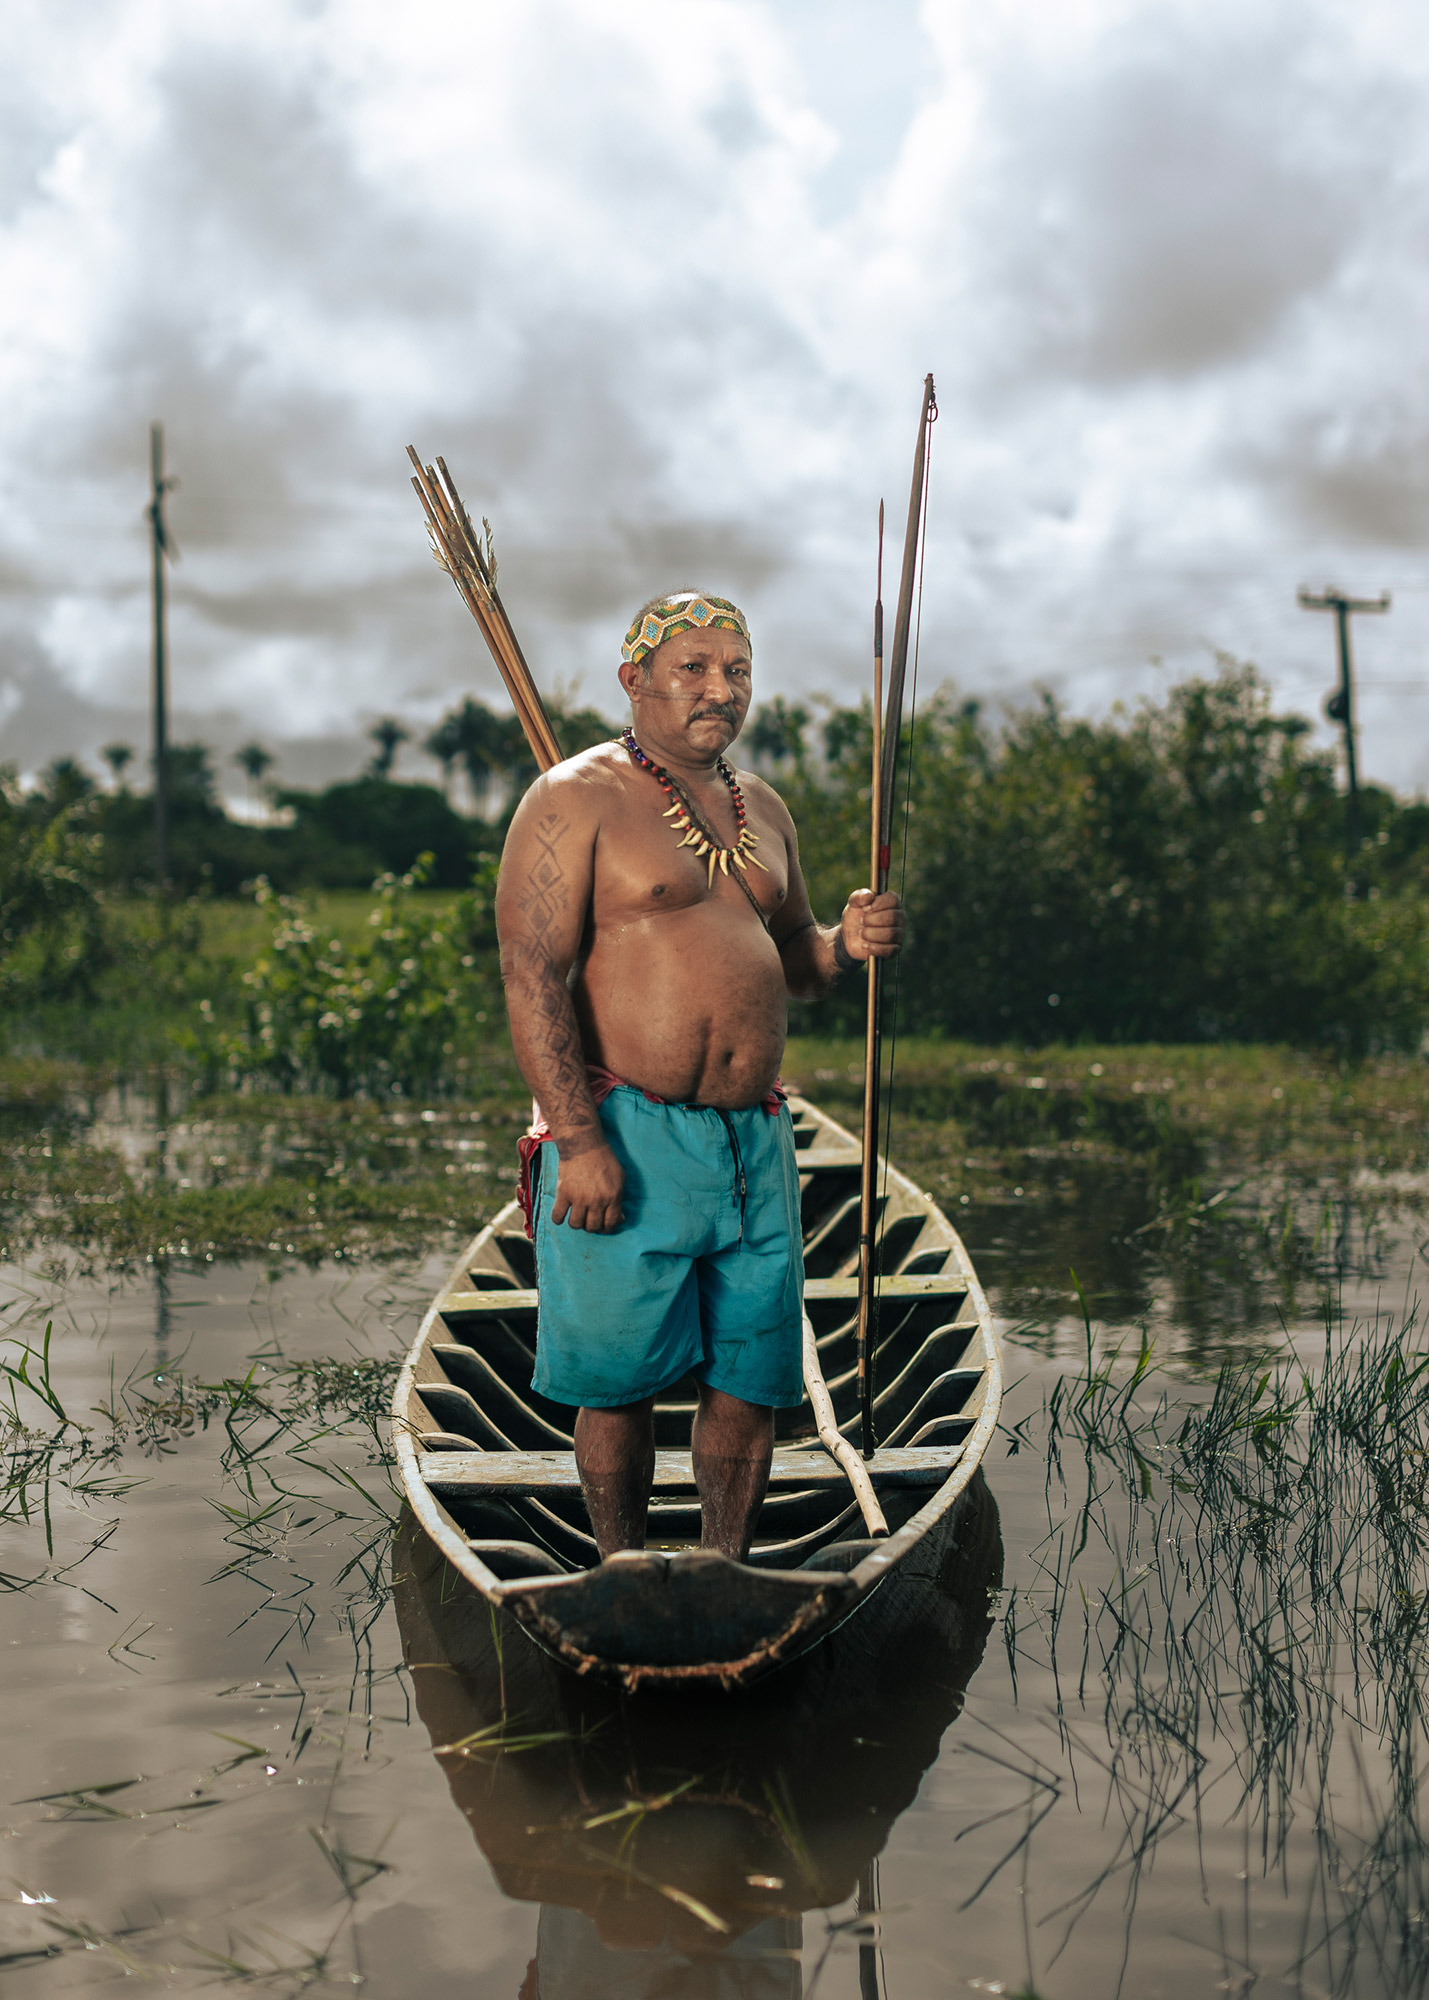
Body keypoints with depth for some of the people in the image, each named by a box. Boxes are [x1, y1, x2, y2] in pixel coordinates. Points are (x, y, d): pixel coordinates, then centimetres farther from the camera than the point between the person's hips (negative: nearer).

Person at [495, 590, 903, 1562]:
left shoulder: (762, 809, 16)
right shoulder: (575, 801, -6)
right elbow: (532, 979, -13)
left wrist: (847, 942, 1)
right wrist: (579, 1141, -21)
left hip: (756, 1142, 6)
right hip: (625, 1138, -6)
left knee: (753, 1375, 8)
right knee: (621, 1379, 1)